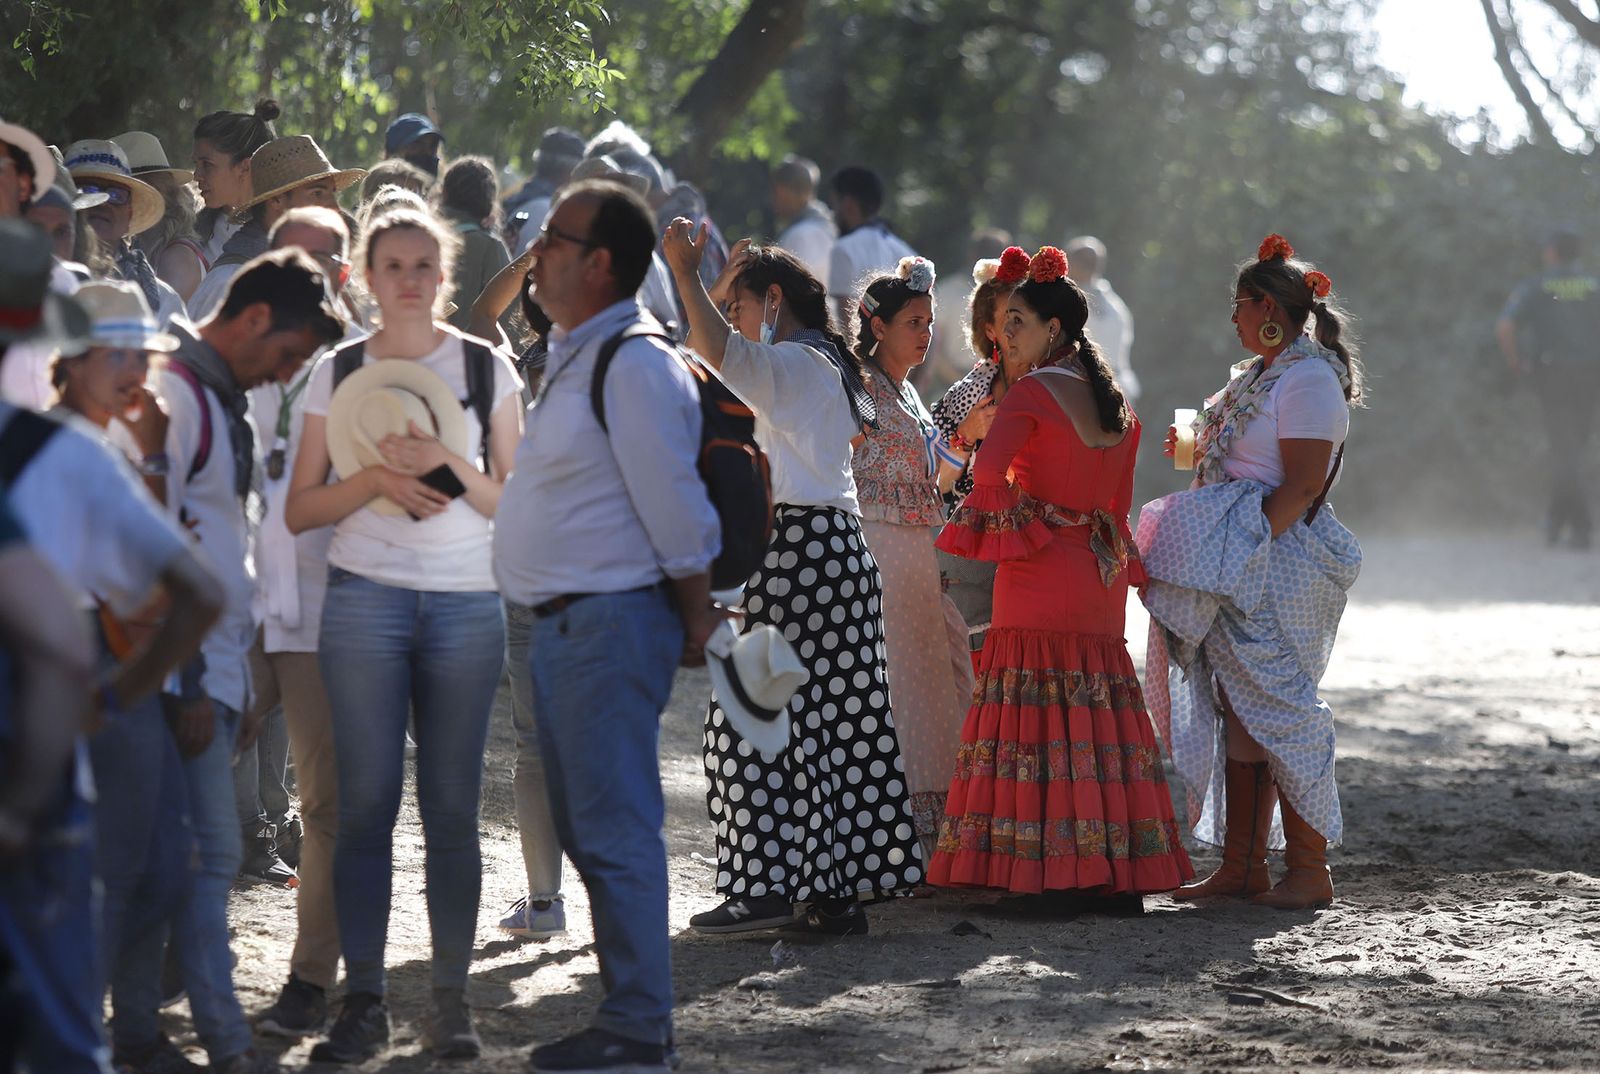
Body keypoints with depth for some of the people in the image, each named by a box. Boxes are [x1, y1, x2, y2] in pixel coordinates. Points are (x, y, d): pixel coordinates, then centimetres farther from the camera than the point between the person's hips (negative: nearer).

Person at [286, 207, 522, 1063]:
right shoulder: (338, 373, 7)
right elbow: (301, 508, 5)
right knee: (365, 799, -4)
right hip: (366, 597, 0)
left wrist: (450, 463, -13)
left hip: (466, 601, 0)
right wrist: (374, 478, -12)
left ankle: (451, 1000, 5)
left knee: (452, 805, 0)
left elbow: (515, 502, 4)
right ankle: (362, 1000, 0)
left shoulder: (487, 370, 7)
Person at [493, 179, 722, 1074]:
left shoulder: (635, 365, -16)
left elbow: (678, 513, -17)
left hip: (609, 624, -11)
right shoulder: (575, 358, 16)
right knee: (590, 831, 14)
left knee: (614, 833, -8)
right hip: (562, 625, 11)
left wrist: (694, 625, -9)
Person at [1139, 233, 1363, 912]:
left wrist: (1247, 550, -23)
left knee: (1276, 711, -9)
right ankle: (1242, 867, 12)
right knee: (1239, 716, 9)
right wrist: (1195, 450, 12)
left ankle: (1310, 870, -5)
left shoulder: (1309, 379, -13)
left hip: (1280, 569, -10)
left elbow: (1303, 484, -20)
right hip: (1236, 574, 10)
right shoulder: (1261, 377, 18)